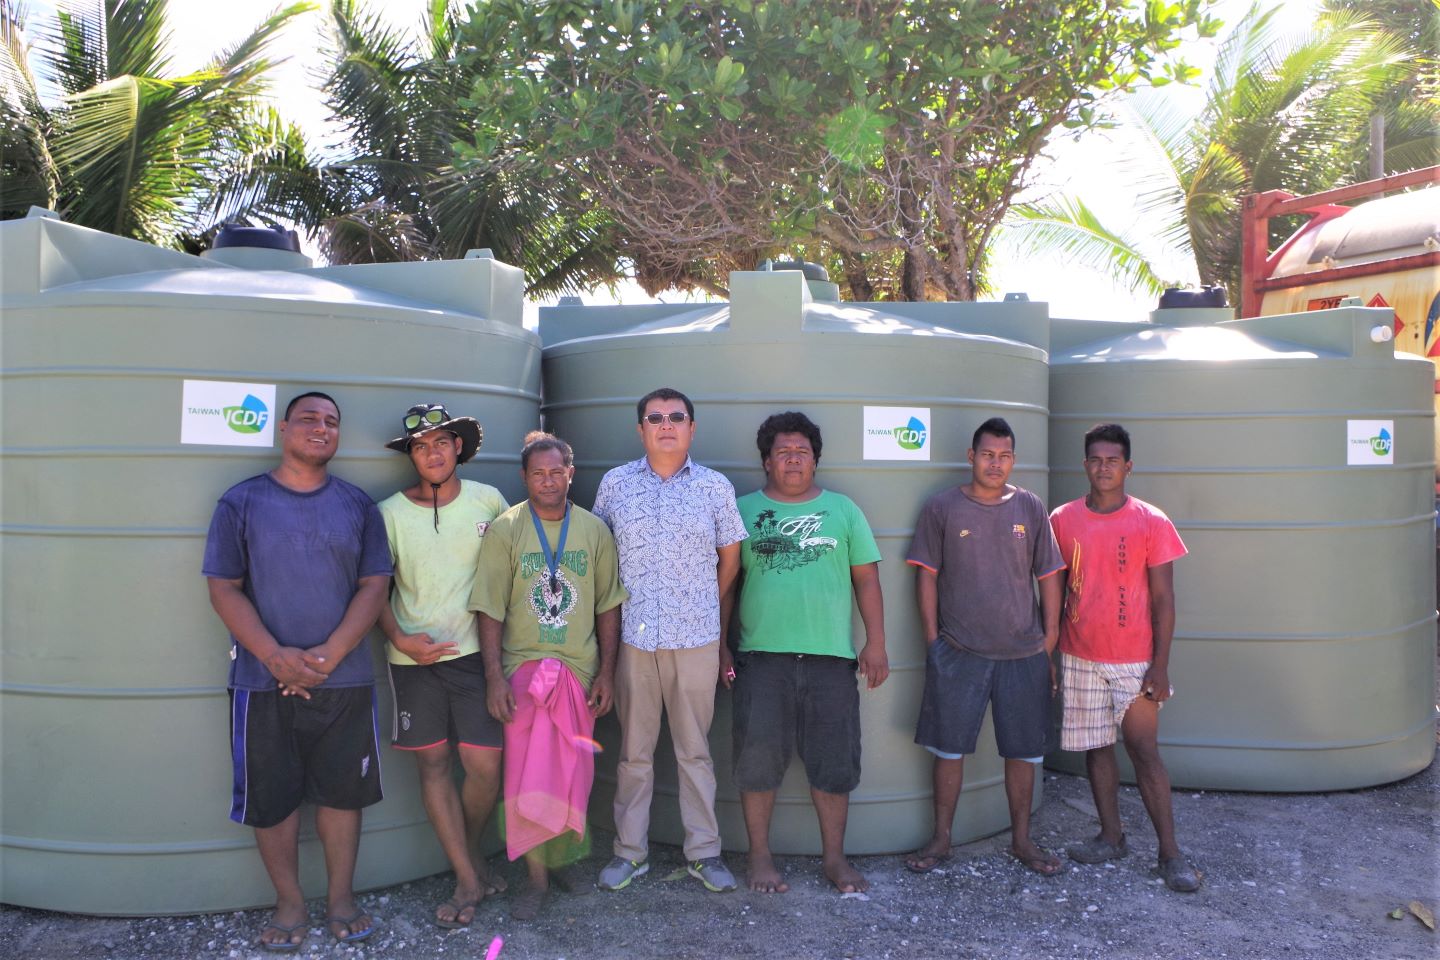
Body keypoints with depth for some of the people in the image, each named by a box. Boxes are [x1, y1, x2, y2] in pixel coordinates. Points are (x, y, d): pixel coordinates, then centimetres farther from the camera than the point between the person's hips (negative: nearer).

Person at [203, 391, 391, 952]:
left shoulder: (358, 506, 5)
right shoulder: (241, 502, 1)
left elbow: (374, 586, 1)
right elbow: (224, 588, -3)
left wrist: (327, 655, -12)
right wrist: (277, 657, -15)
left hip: (345, 679, 1)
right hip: (262, 683, -1)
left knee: (342, 789, 9)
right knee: (270, 796, 7)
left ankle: (341, 896, 24)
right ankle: (289, 903, 24)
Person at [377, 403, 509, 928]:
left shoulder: (488, 501, 1)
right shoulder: (390, 513, 0)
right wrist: (400, 639, -11)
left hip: (474, 651, 0)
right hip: (414, 657, 1)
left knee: (485, 765, -3)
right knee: (433, 764, 4)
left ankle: (471, 851, 26)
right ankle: (468, 879, 16)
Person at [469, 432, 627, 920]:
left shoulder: (594, 530, 4)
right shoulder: (505, 529, -2)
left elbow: (608, 606, 7)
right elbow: (490, 608, -5)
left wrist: (606, 673, 2)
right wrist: (494, 676, -11)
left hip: (580, 669, 2)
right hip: (523, 666, -2)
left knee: (573, 774, 8)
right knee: (527, 775, -3)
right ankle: (537, 877, 10)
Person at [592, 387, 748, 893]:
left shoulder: (716, 487, 3)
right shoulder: (614, 483, 5)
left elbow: (730, 555, 11)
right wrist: (615, 609, 7)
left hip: (696, 638, 0)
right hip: (633, 636, 1)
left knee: (695, 749, 8)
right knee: (634, 750, 9)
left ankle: (704, 851, 20)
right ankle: (630, 850, 22)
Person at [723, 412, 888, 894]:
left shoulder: (842, 509, 9)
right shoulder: (743, 510, 7)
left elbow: (867, 579, 8)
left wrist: (876, 644, 2)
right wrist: (718, 645, 3)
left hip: (830, 656, 1)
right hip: (761, 656, -1)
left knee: (834, 764, 7)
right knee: (758, 760, 3)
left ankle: (834, 857, 24)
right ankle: (760, 856, 20)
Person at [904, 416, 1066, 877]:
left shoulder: (1030, 508, 4)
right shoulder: (941, 507, -1)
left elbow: (1049, 579, 6)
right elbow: (926, 576, 0)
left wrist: (1049, 646, 4)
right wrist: (932, 641, -3)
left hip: (1024, 652, 2)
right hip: (958, 651, -2)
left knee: (1024, 749, 10)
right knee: (949, 747, 5)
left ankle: (1022, 839, 26)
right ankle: (941, 839, 19)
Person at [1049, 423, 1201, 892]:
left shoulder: (1152, 523, -5)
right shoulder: (1063, 520, 2)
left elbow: (1163, 599, -4)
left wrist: (1160, 664, -9)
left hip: (1133, 659, -3)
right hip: (1080, 658, 3)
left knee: (1144, 752, -2)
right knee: (1096, 747, 11)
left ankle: (1170, 854, 8)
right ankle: (1111, 837, 25)